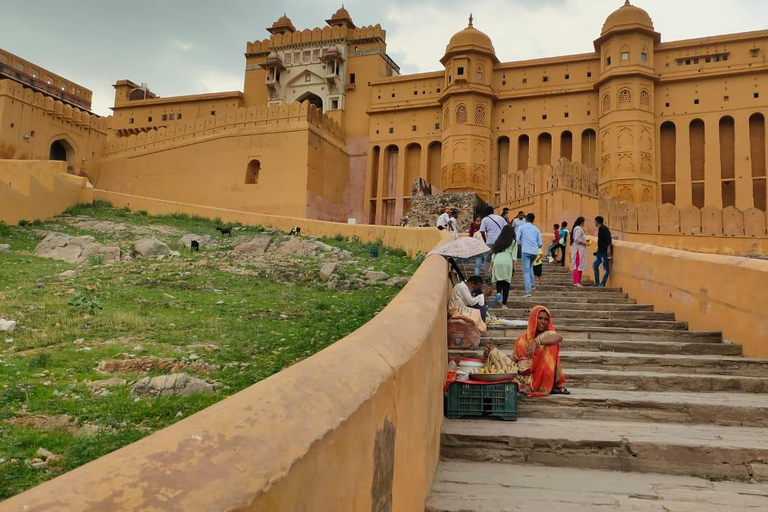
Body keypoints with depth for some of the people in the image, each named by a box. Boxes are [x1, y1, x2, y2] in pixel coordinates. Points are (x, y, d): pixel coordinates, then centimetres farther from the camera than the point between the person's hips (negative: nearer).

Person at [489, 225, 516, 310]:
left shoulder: (498, 240, 20)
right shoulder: (512, 241, 11)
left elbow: (493, 253, 17)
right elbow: (513, 255, 4)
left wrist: (491, 265, 19)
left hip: (497, 261, 3)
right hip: (507, 261, -3)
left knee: (498, 281, 14)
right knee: (506, 282, 3)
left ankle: (498, 293, -15)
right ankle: (504, 304, 3)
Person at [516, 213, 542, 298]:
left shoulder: (521, 228, 4)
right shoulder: (536, 229, 13)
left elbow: (517, 240, -6)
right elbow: (540, 244, 10)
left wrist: (520, 246, 13)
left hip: (525, 251, -4)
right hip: (535, 252, 4)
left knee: (526, 271, -5)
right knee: (530, 266, 30)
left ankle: (528, 291, -15)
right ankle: (531, 285, 29)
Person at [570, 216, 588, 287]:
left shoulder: (578, 228, 19)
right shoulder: (578, 229, -12)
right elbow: (577, 239, -22)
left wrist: (585, 240, 16)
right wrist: (585, 243, -15)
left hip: (579, 250, 11)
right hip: (578, 250, -11)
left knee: (580, 266, 11)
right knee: (578, 266, -11)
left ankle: (578, 282, 13)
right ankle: (576, 282, -12)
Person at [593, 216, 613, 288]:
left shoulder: (603, 228, -14)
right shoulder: (600, 229, 15)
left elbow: (608, 239, -23)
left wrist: (608, 249, -28)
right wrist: (599, 248, 26)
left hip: (605, 252, -10)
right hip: (600, 251, 10)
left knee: (606, 268, -2)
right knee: (595, 266, 10)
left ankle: (602, 284, 0)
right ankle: (597, 283, 14)